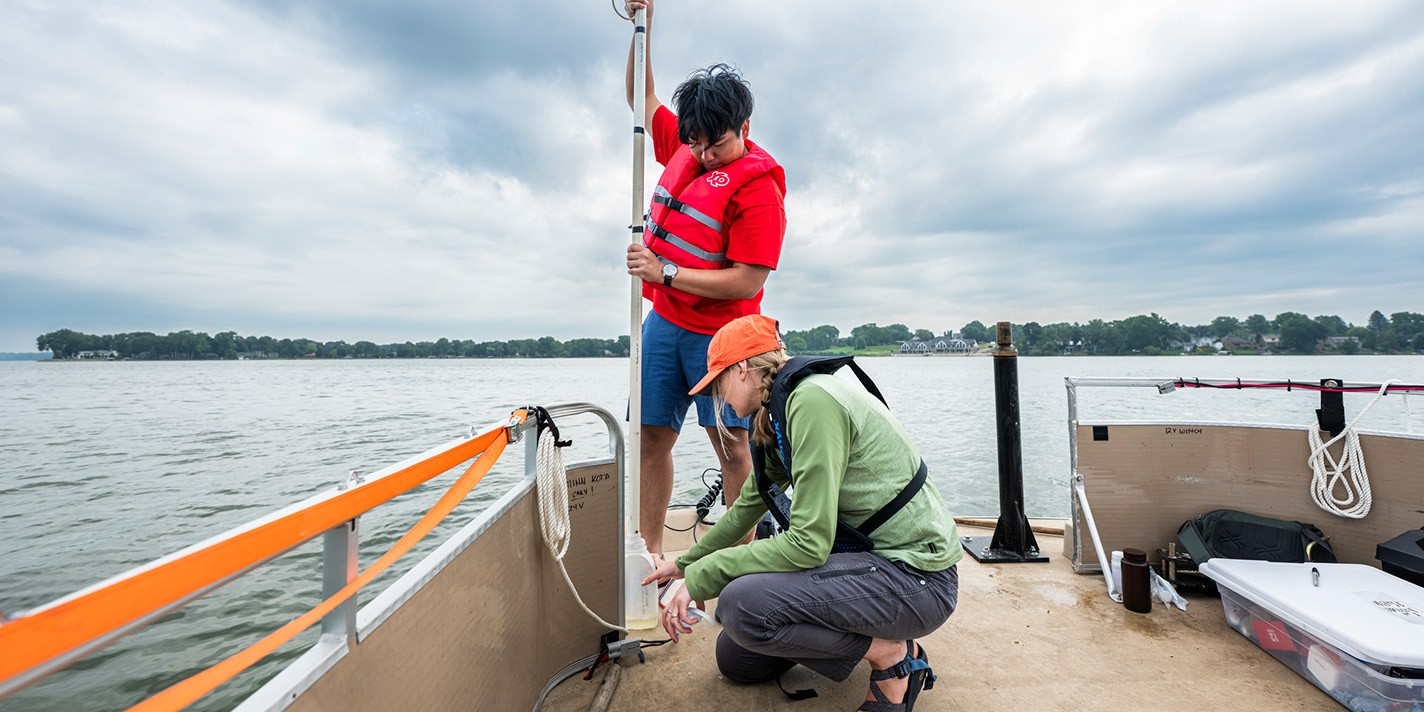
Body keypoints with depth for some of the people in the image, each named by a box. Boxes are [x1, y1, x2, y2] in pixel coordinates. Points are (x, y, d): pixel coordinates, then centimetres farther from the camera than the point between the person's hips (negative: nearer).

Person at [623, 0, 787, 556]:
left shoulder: (757, 186, -14)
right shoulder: (683, 144, 8)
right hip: (663, 322, 7)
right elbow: (642, 98, 26)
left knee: (731, 444, -4)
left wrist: (665, 271, -17)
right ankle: (649, 554, 17)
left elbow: (746, 282, -19)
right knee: (652, 437, 6)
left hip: (717, 332, -6)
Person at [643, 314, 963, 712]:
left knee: (741, 602, -26)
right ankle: (873, 635, 17)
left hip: (916, 575, -9)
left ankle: (892, 655, -6)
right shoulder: (781, 411, 8)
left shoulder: (812, 400, -23)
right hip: (870, 555, 9)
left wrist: (701, 578, -17)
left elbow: (809, 543, -26)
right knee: (735, 660, 8)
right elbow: (748, 506, 19)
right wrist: (685, 563, 28)